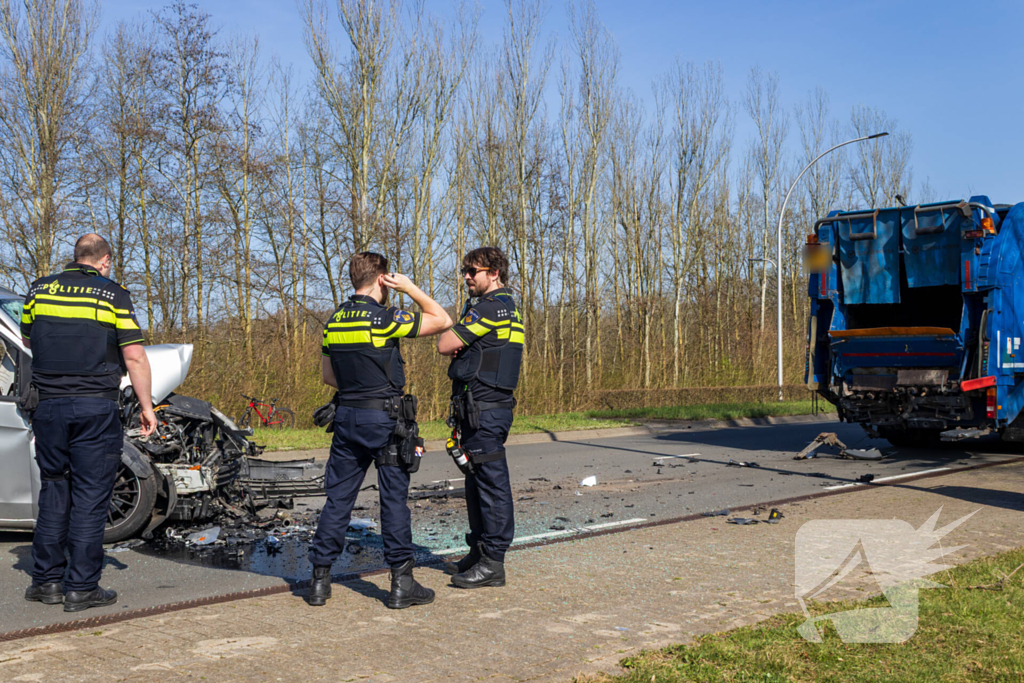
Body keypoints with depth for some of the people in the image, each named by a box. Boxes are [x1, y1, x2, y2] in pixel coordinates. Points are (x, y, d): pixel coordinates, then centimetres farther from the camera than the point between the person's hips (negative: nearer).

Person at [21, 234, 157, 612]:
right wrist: (146, 407, -1)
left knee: (54, 491, 15)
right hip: (95, 407, -4)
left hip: (48, 406, 4)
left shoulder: (39, 289, 8)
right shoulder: (113, 295, -3)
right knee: (90, 496, 1)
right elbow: (134, 357, -8)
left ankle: (46, 580, 18)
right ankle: (82, 588, 3)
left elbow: (28, 339, 23)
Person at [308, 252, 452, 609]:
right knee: (394, 498, 1)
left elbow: (328, 374, 16)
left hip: (346, 415, 6)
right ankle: (402, 582, 5)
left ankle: (320, 579, 13)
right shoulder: (385, 318, -12)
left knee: (338, 496, 10)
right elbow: (443, 320, -6)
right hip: (384, 417, -6)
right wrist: (410, 288, -3)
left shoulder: (334, 321, 8)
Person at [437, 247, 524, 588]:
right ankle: (479, 553, 25)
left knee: (491, 482, -6)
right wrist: (461, 344, 0)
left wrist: (455, 337, 7)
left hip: (484, 408, -11)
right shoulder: (507, 306, 20)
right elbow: (456, 348, 21)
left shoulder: (491, 307, -13)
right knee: (477, 481, 16)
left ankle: (493, 563, -1)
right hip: (484, 407, 11)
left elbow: (444, 345, -13)